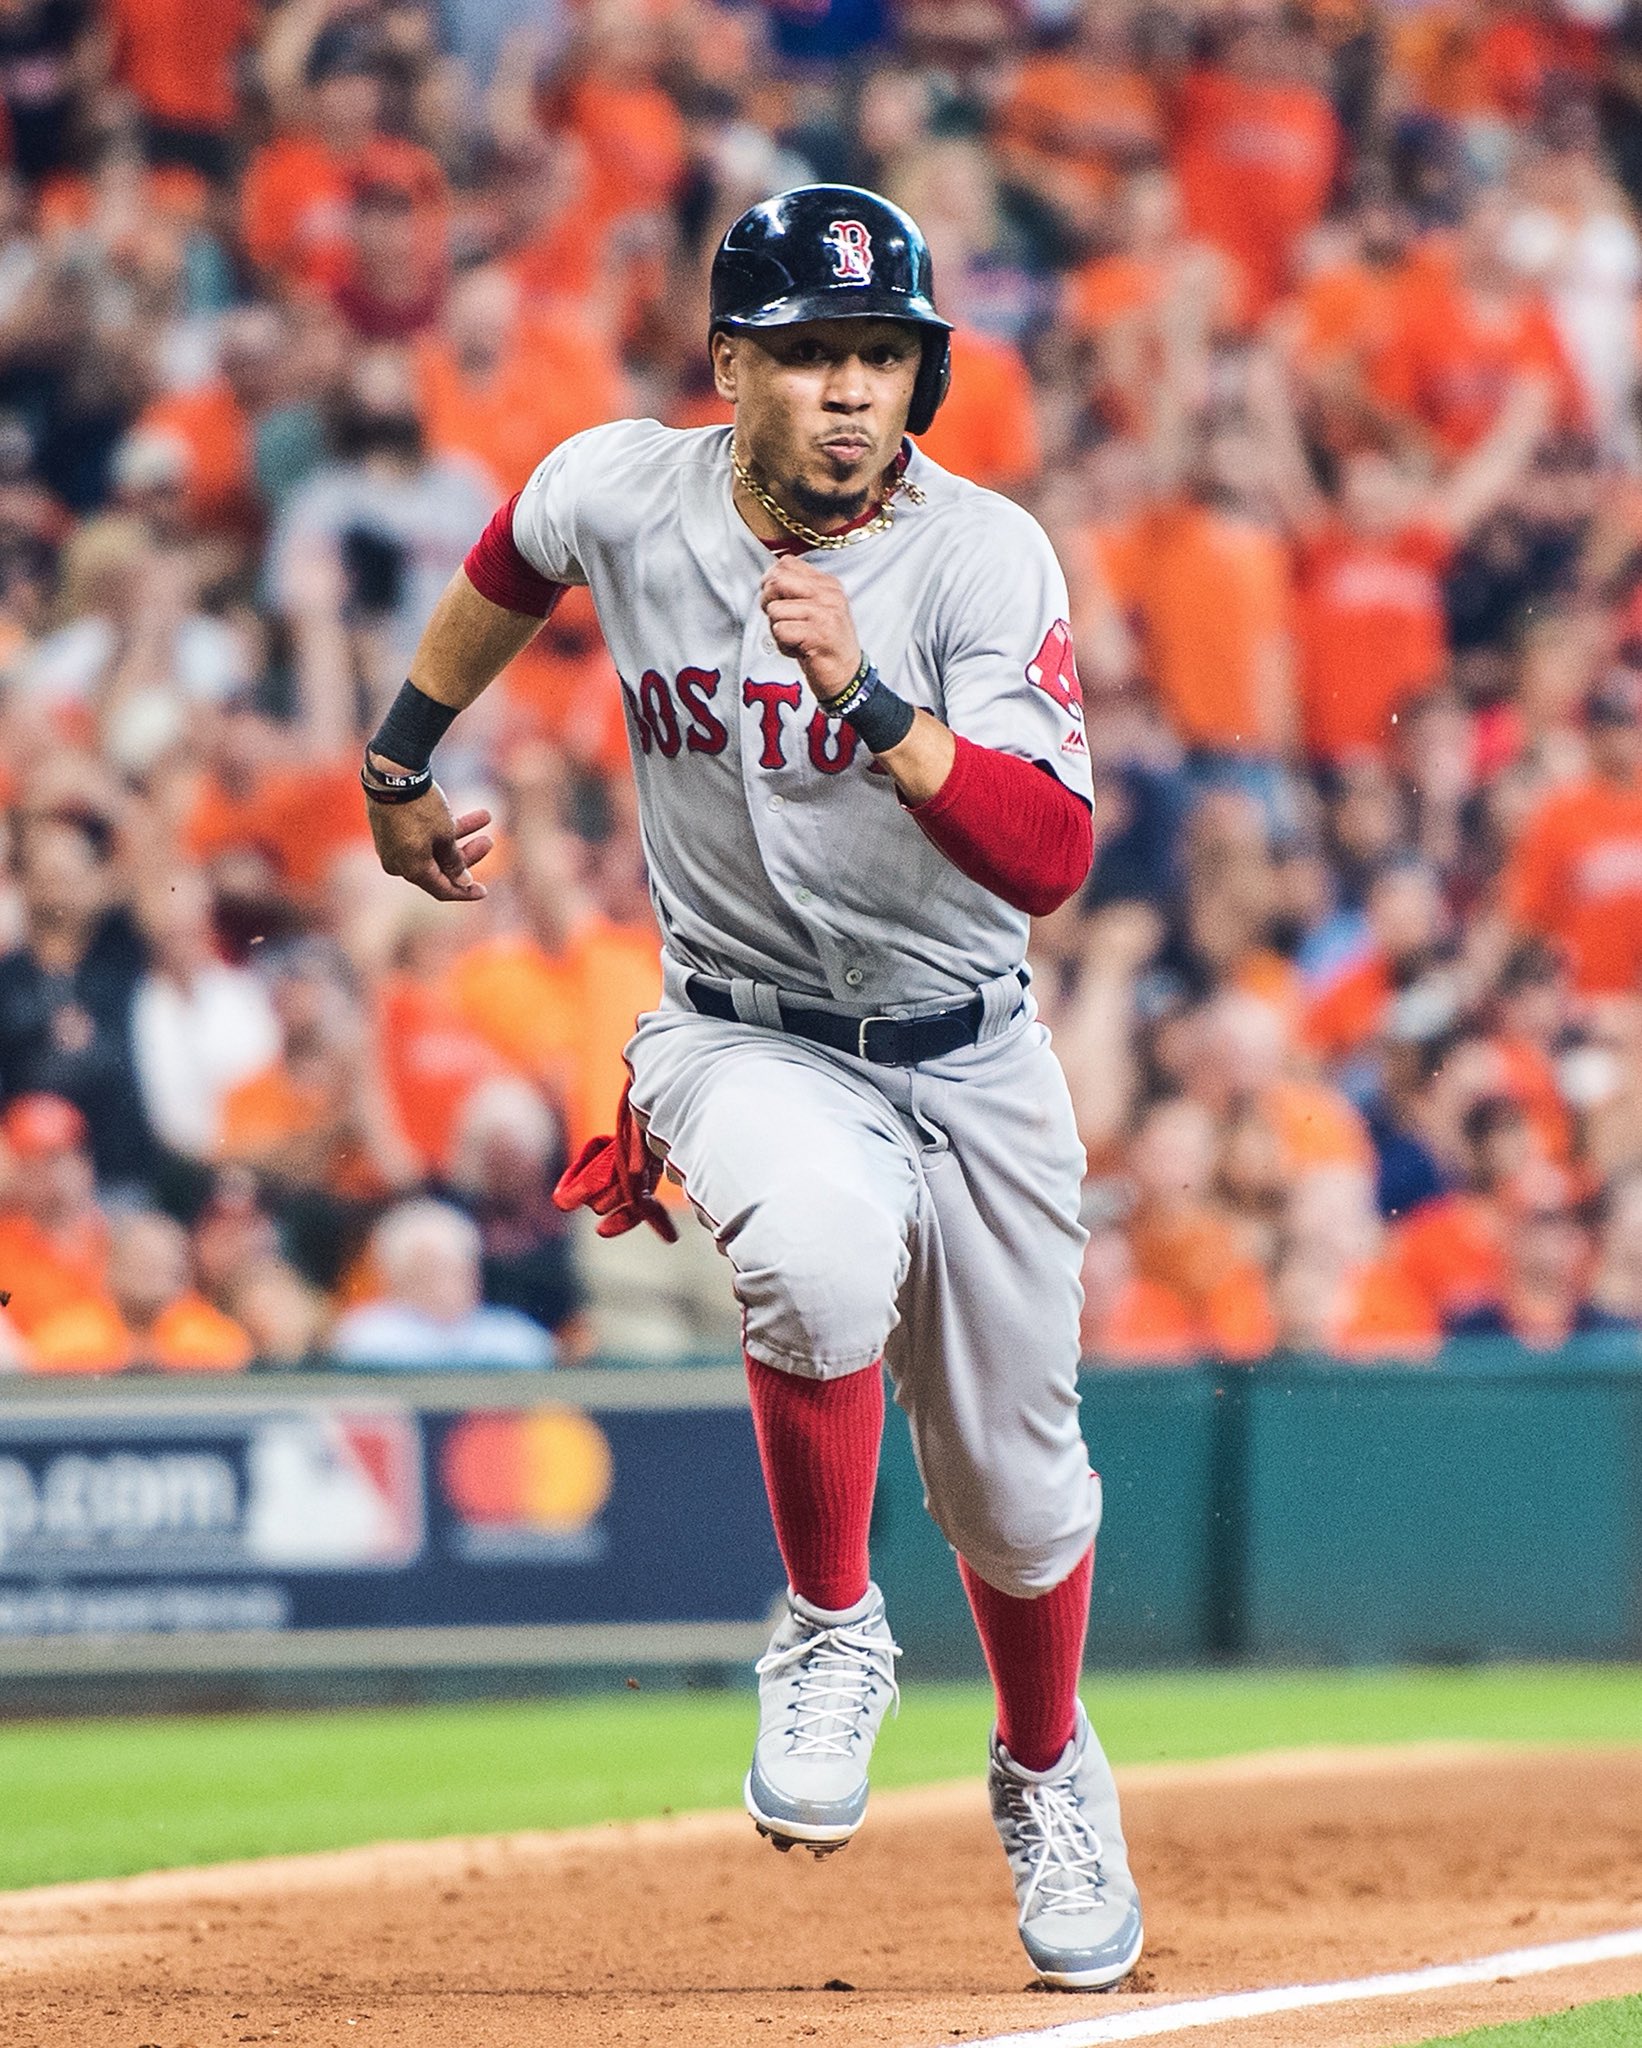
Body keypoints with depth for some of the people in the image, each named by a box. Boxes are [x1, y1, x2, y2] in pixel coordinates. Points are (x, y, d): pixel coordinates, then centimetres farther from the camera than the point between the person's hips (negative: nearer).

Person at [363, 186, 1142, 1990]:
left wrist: (869, 698, -41)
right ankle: (828, 1635, -12)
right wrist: (401, 764, 24)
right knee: (821, 1250, -36)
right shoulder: (619, 494, -11)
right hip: (743, 1042, 0)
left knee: (1012, 1484, 12)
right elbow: (506, 568, 16)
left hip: (969, 1062, 0)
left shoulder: (983, 558, -18)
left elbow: (1051, 861, -29)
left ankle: (1047, 1774, 44)